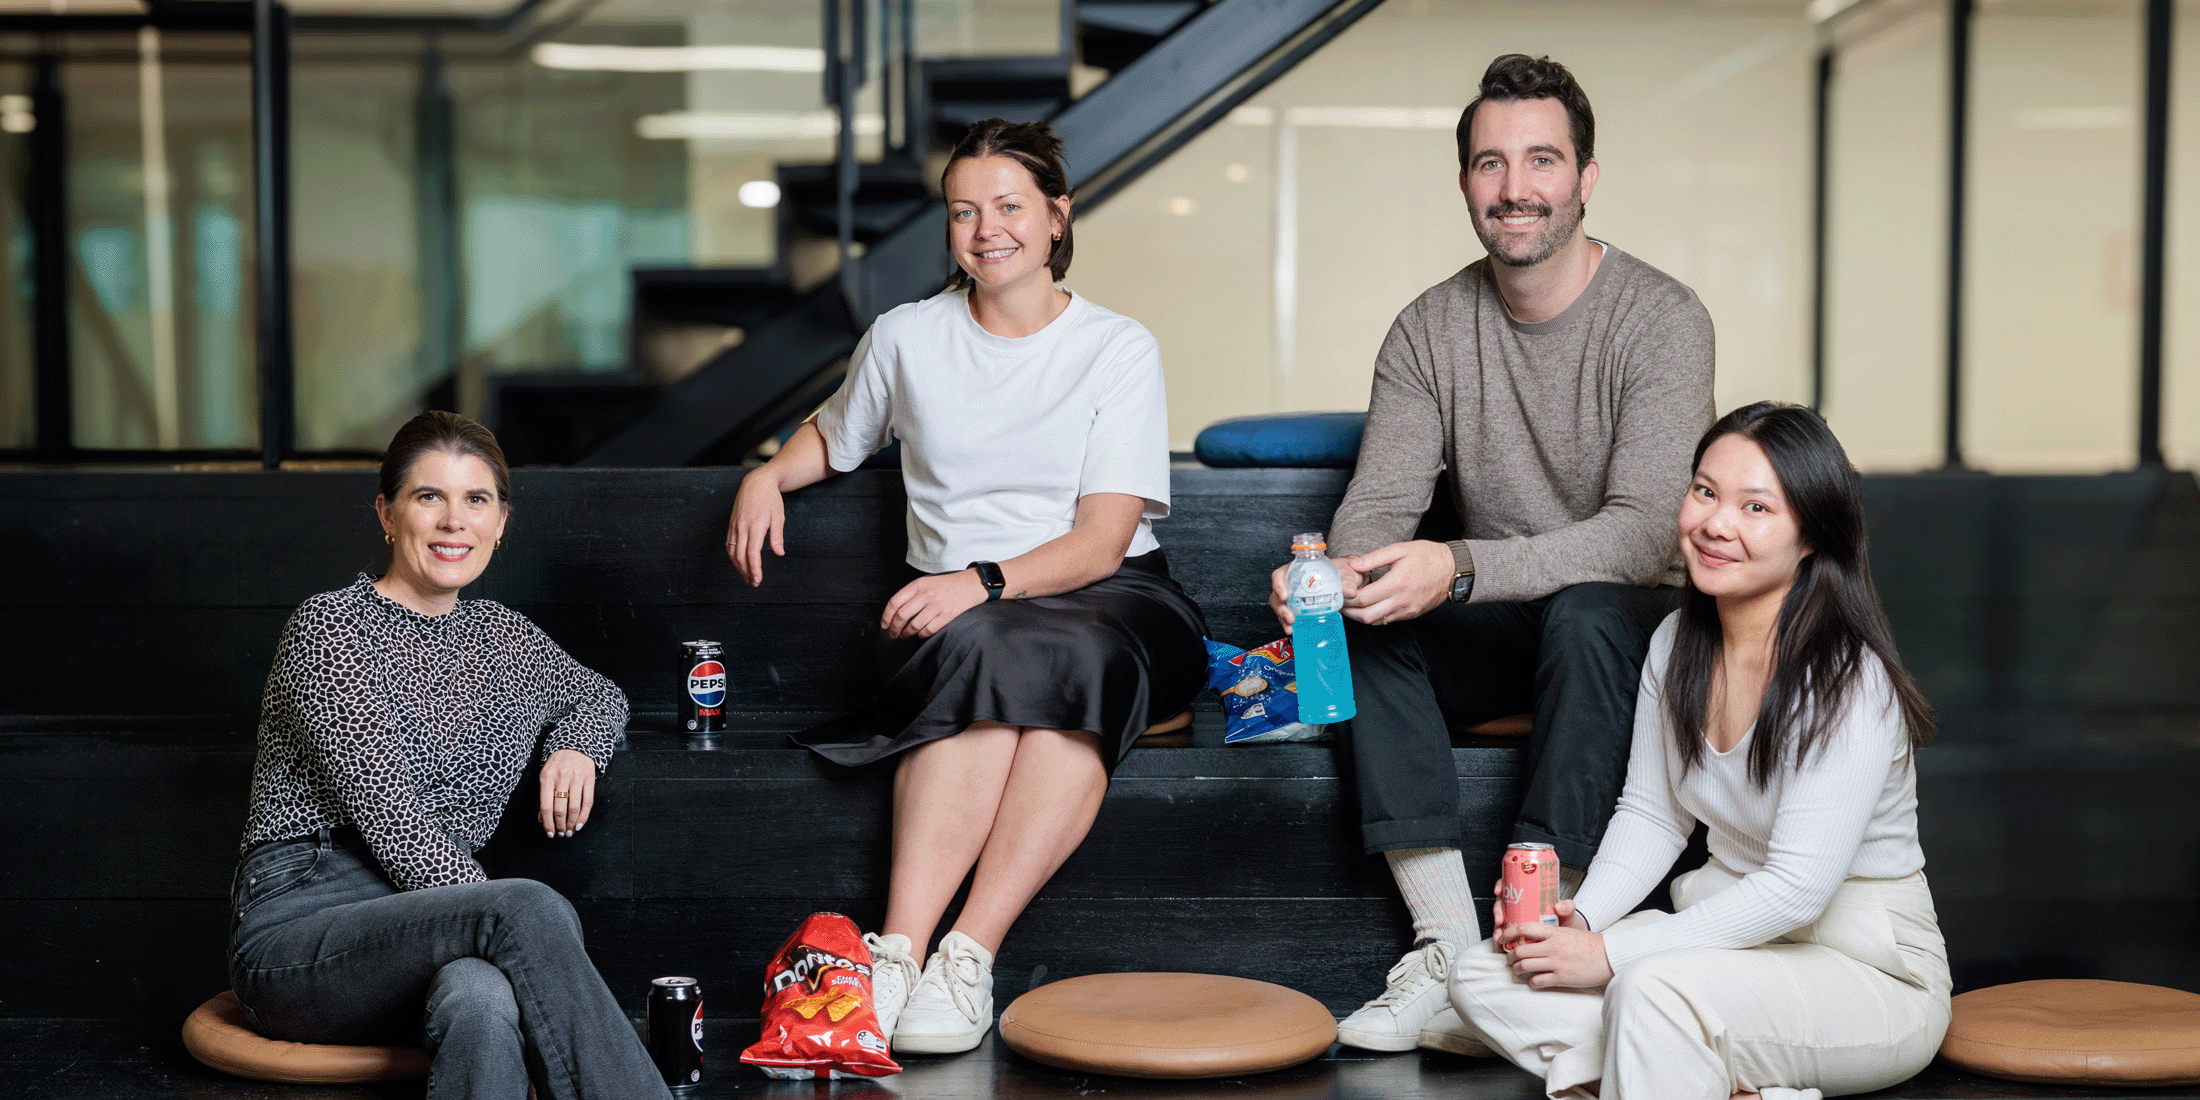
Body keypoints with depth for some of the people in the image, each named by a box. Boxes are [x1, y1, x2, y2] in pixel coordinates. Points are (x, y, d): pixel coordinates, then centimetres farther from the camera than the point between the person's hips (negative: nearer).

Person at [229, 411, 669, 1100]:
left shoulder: (504, 638, 18)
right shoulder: (329, 628, -1)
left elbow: (598, 695, 38)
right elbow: (388, 815, -11)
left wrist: (576, 748, 12)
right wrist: (509, 922, -18)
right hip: (296, 931, -4)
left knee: (483, 995, -37)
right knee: (534, 908, -34)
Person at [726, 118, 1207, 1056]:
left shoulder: (1119, 349, 2)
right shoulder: (905, 339, 10)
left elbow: (1103, 540, -7)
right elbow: (833, 437, 32)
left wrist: (986, 581, -23)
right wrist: (767, 475, 10)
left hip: (1108, 601, -1)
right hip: (960, 608, 1)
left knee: (1071, 659, -38)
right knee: (987, 651, -37)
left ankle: (968, 955, -42)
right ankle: (900, 948, -46)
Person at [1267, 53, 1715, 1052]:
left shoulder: (1662, 319, -14)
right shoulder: (1429, 330, 0)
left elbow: (1641, 532, -25)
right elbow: (1380, 503, -7)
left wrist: (1460, 570, -38)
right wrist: (1337, 575, -32)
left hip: (1636, 619, -4)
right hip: (1497, 630, 4)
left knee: (1584, 614, -37)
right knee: (1359, 622, -24)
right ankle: (1447, 950, -25)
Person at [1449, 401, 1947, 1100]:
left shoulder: (1850, 682, -21)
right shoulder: (1676, 643, 2)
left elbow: (1797, 888, -25)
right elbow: (1651, 814, 10)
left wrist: (1610, 954, -24)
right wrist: (1581, 917, -10)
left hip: (1870, 969, -9)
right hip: (1733, 931, 9)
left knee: (1653, 987, -38)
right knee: (1481, 978, -9)